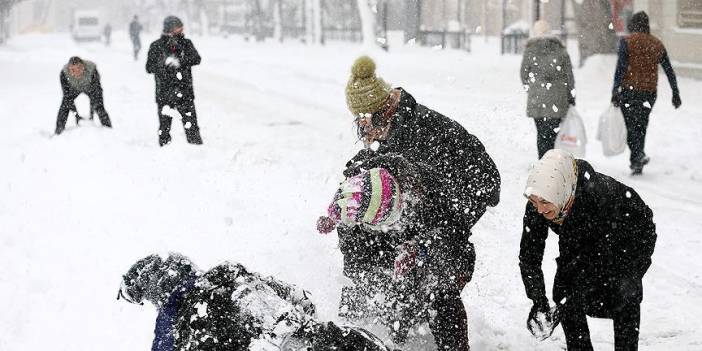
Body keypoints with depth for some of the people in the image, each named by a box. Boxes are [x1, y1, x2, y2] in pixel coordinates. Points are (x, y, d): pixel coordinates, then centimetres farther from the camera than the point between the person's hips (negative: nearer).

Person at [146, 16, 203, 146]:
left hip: (185, 92, 0)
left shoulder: (186, 43, 4)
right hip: (164, 92, 0)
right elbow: (149, 67, -3)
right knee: (164, 124, 6)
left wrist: (180, 62, -26)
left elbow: (196, 59, -9)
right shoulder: (156, 46, 0)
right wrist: (164, 63, -21)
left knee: (191, 123, -3)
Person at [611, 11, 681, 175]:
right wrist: (676, 94, 16)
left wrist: (615, 91, -12)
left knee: (630, 125, -1)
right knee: (641, 126, 14)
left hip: (629, 90, -4)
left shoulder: (627, 42, -5)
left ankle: (638, 155, -22)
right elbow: (669, 71, 11)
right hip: (649, 92, 4)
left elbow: (620, 68, -13)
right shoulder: (657, 44, 9)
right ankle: (636, 163, 16)